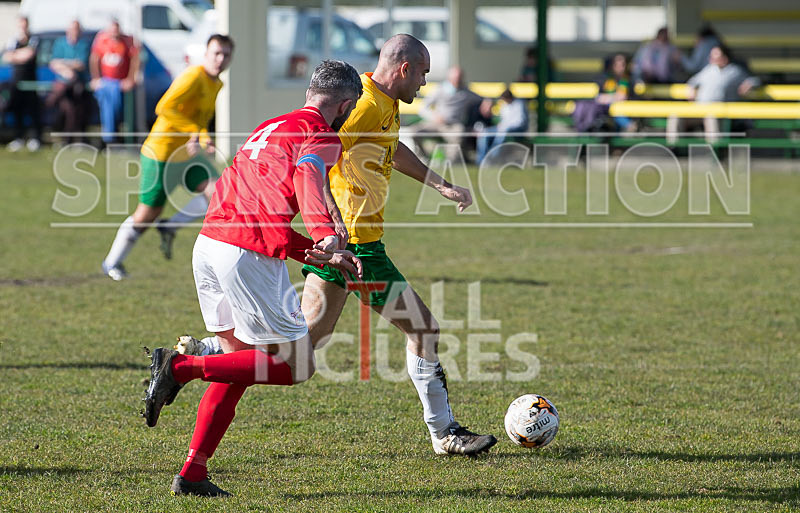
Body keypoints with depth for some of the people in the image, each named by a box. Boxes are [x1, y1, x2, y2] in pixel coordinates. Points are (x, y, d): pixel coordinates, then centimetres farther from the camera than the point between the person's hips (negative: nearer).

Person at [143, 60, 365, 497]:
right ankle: (182, 367, -12)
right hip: (249, 257, -9)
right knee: (294, 366, 0)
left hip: (208, 245, 9)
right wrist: (325, 236, -38)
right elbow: (307, 175, -23)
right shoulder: (323, 137, 1)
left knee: (241, 364, 18)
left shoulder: (271, 128, 27)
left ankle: (192, 474, 12)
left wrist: (323, 256, 27)